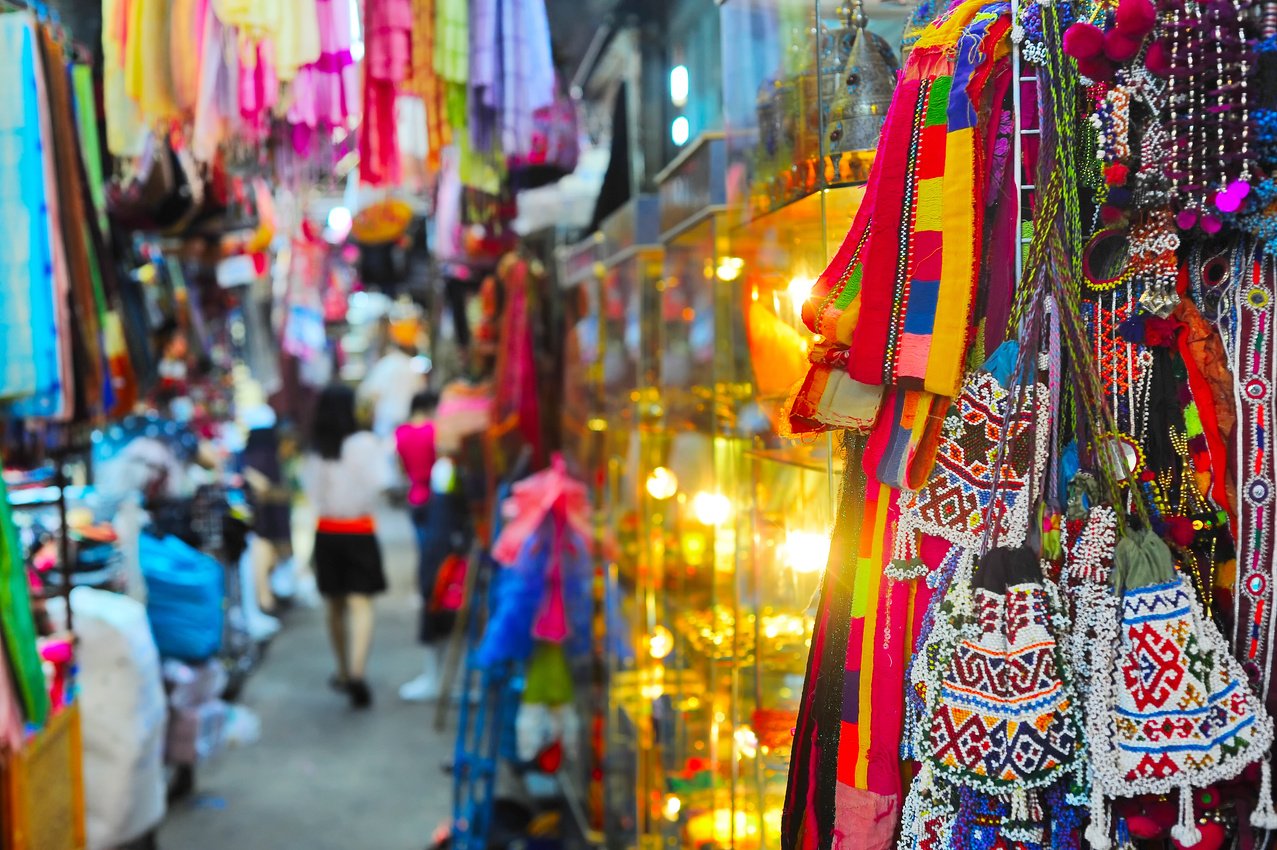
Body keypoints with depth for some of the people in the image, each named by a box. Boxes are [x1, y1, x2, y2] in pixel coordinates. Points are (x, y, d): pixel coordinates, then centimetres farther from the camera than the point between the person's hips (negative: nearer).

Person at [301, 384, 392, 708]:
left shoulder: (314, 449, 1)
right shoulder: (364, 443, -10)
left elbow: (309, 488, 6)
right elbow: (382, 483, -13)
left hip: (325, 532, 4)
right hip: (359, 532, -4)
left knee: (335, 606, 16)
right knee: (360, 604, -7)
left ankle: (343, 672, 29)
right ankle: (357, 671, -24)